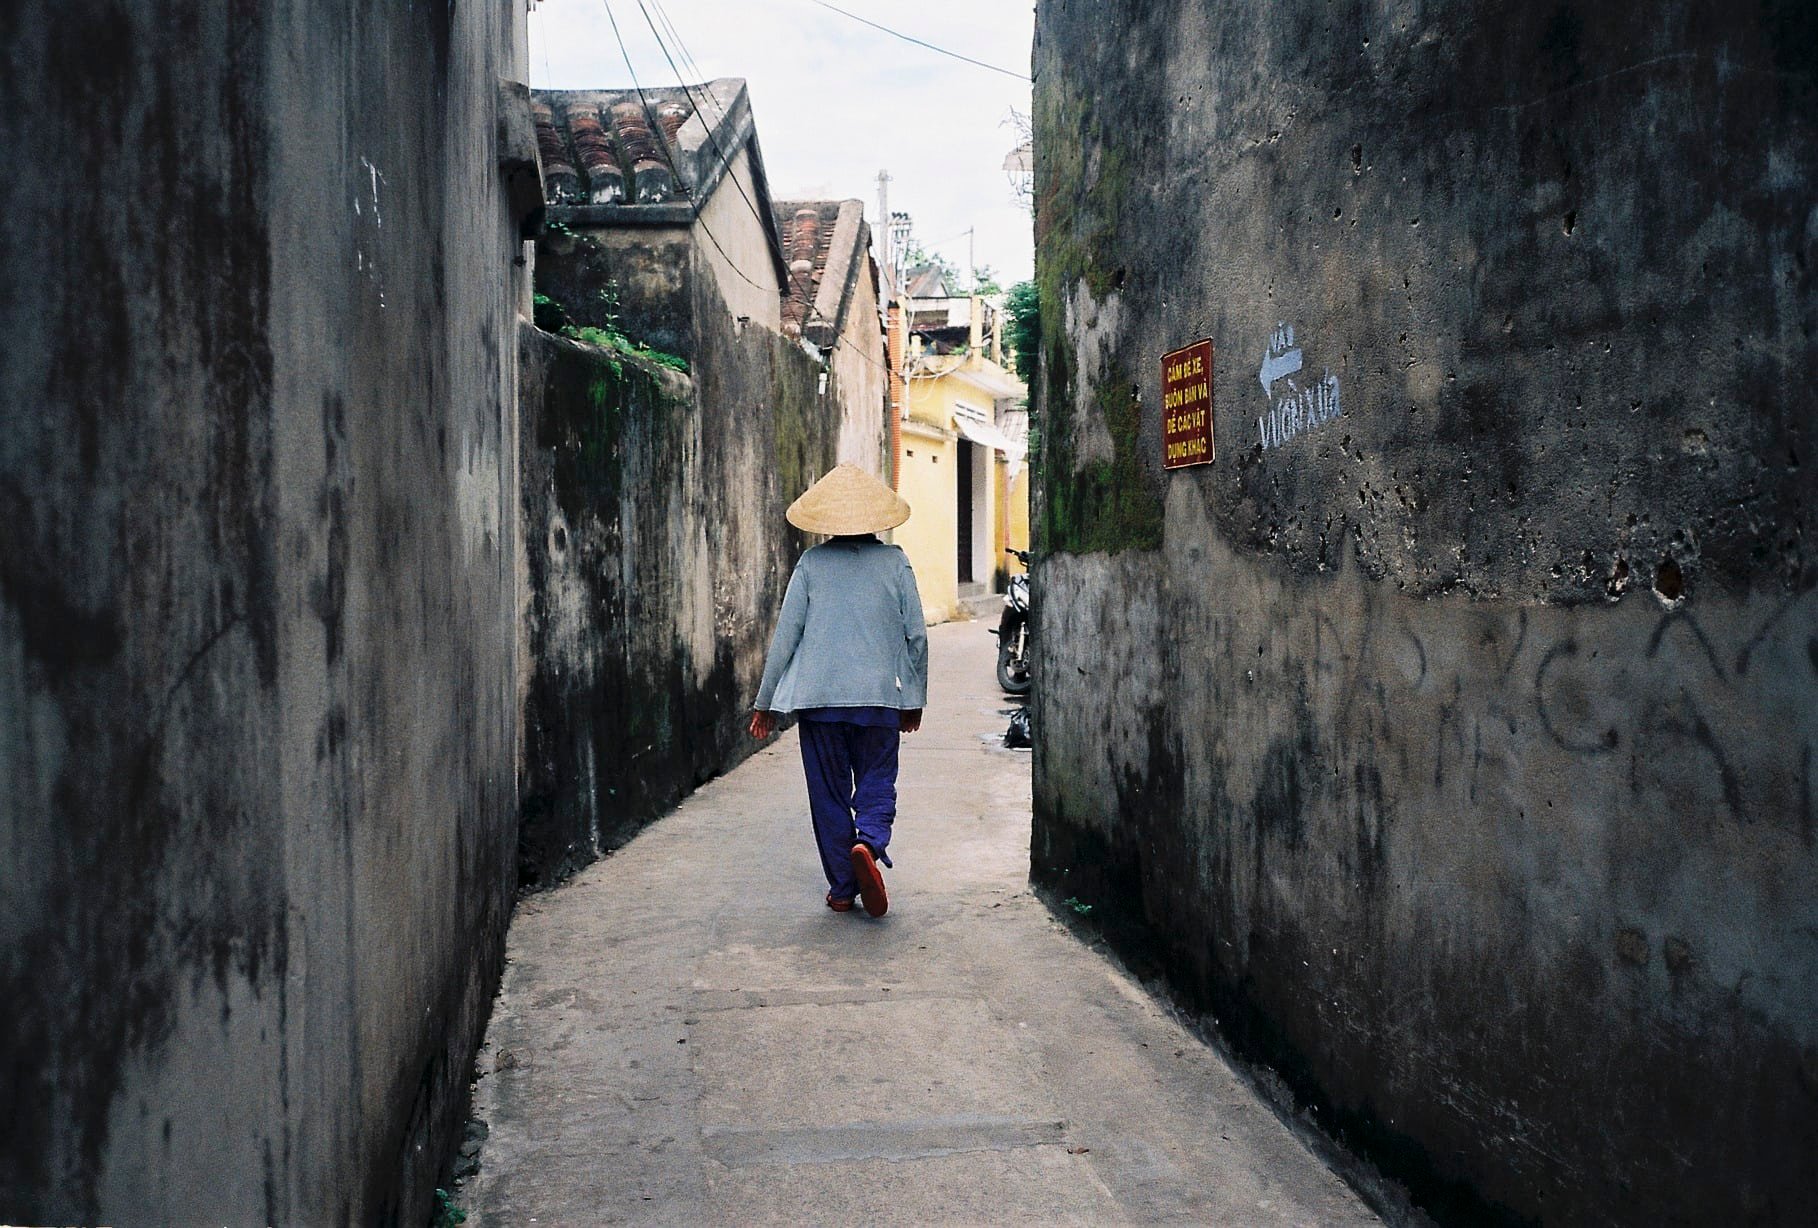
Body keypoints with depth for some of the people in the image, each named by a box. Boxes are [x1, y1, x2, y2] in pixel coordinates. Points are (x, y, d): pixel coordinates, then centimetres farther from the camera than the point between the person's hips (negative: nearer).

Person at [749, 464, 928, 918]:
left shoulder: (810, 564, 2)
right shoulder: (894, 562, 3)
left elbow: (785, 636, 2)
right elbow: (916, 635, 3)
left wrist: (766, 702, 9)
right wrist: (915, 698, 14)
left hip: (817, 696, 0)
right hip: (880, 695, 0)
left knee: (829, 791, 10)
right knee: (877, 781, 10)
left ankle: (842, 888, 14)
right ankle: (869, 843, -20)